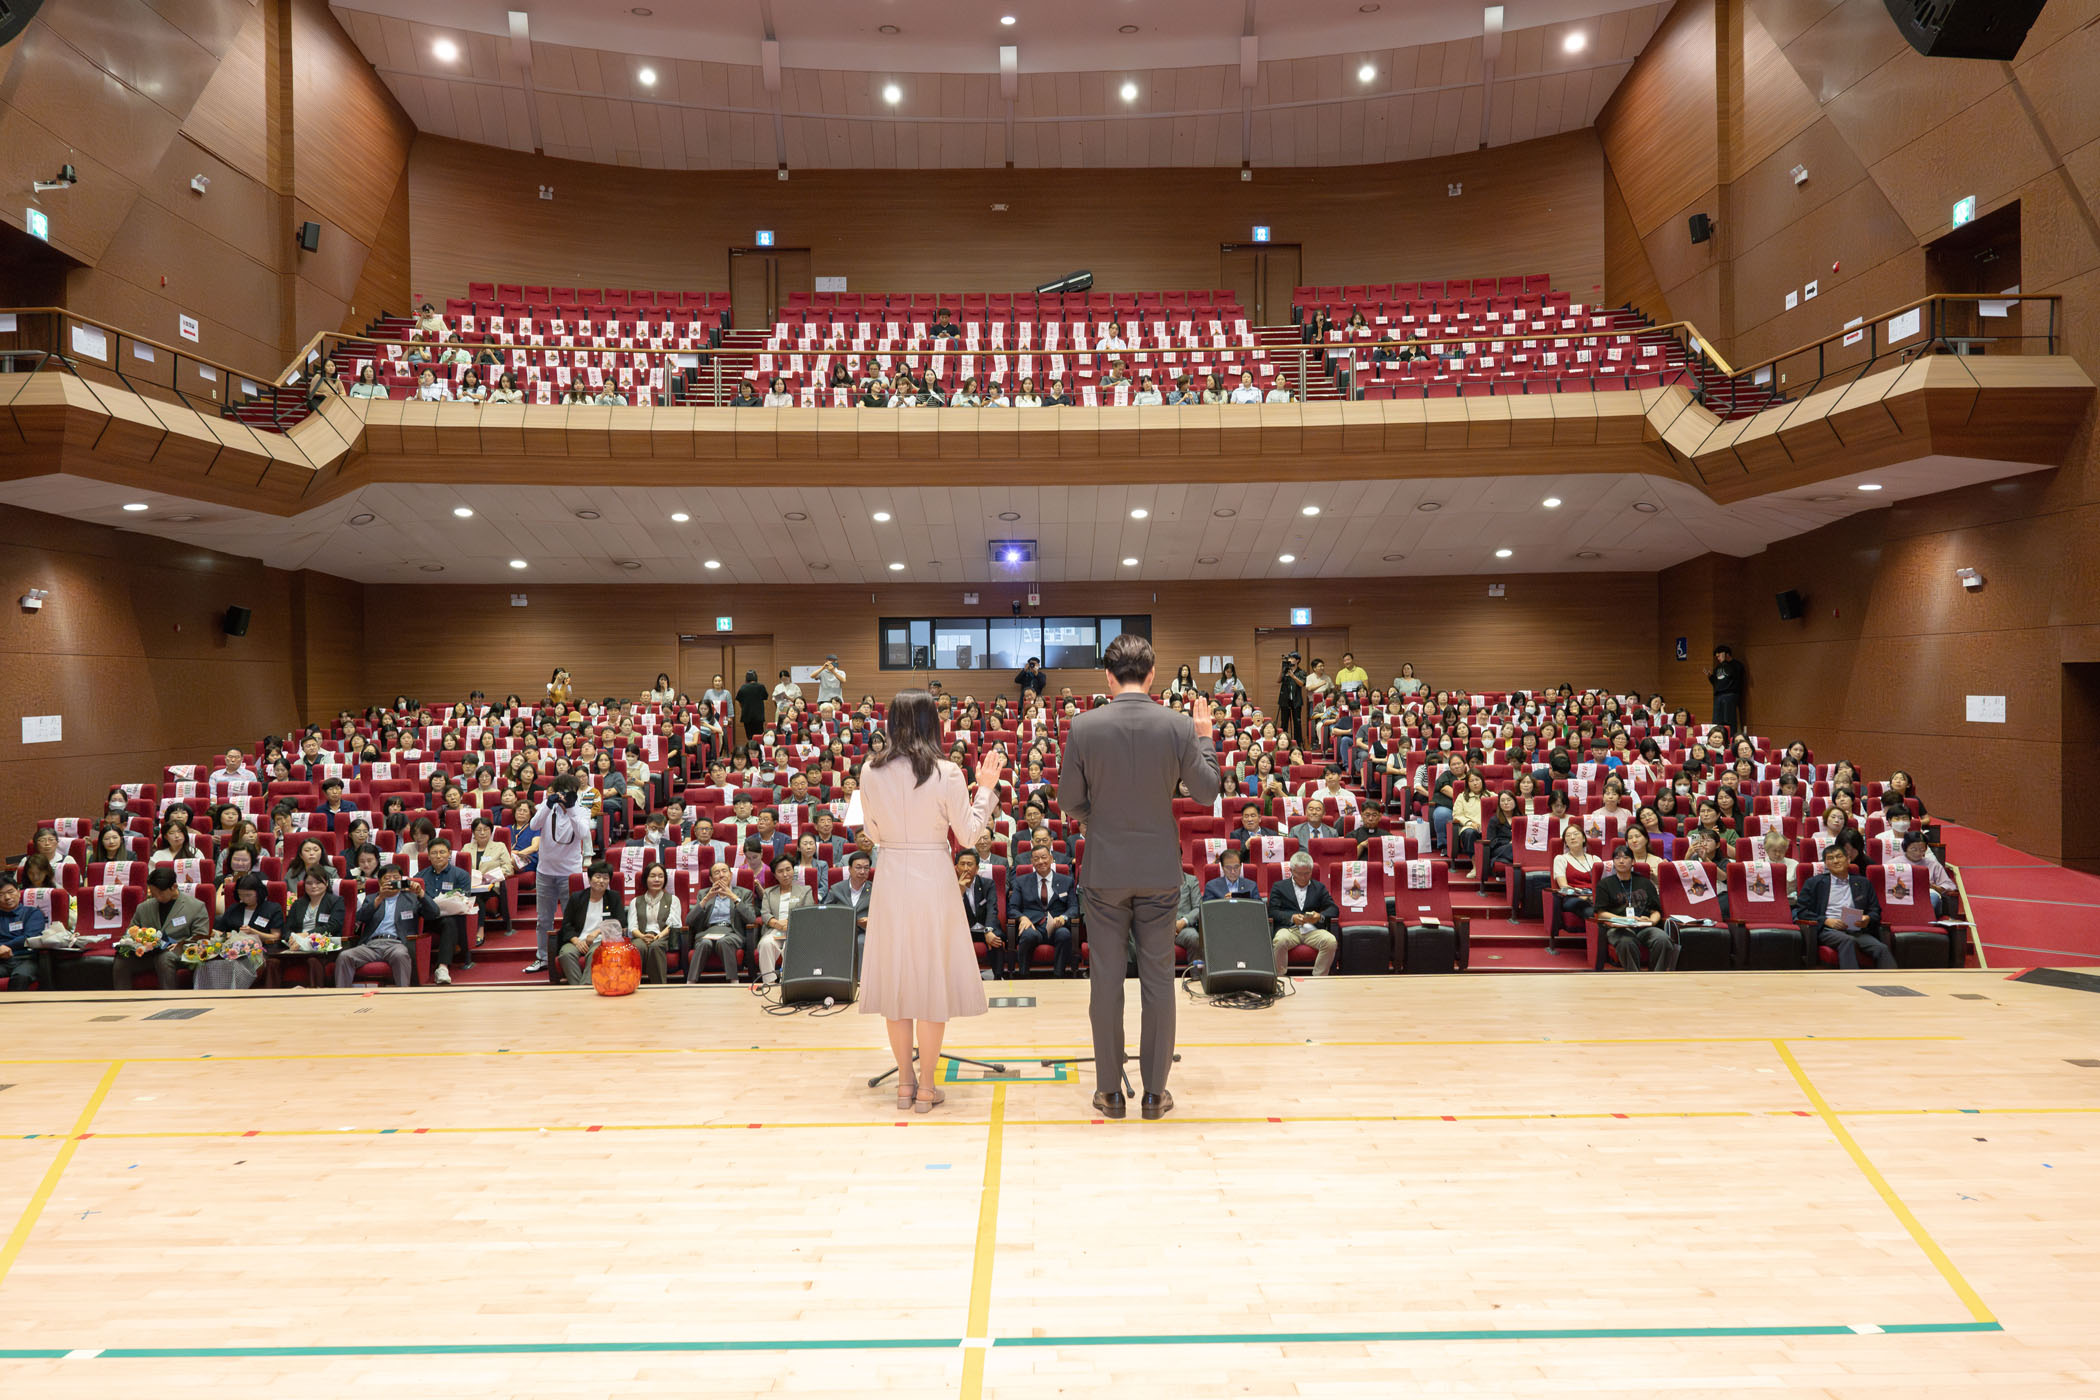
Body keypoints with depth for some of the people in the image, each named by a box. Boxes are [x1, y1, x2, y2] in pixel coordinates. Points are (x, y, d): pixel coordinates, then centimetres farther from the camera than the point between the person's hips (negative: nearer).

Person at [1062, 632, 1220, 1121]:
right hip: (1159, 871, 1)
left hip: (1104, 870, 0)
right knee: (1158, 977, 10)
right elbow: (1207, 792, 1)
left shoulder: (1084, 727, -9)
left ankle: (1109, 1090, 17)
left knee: (1106, 978, 9)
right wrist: (1205, 737, 14)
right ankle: (1155, 1091, 17)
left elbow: (1070, 806, -4)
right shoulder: (1179, 726, -8)